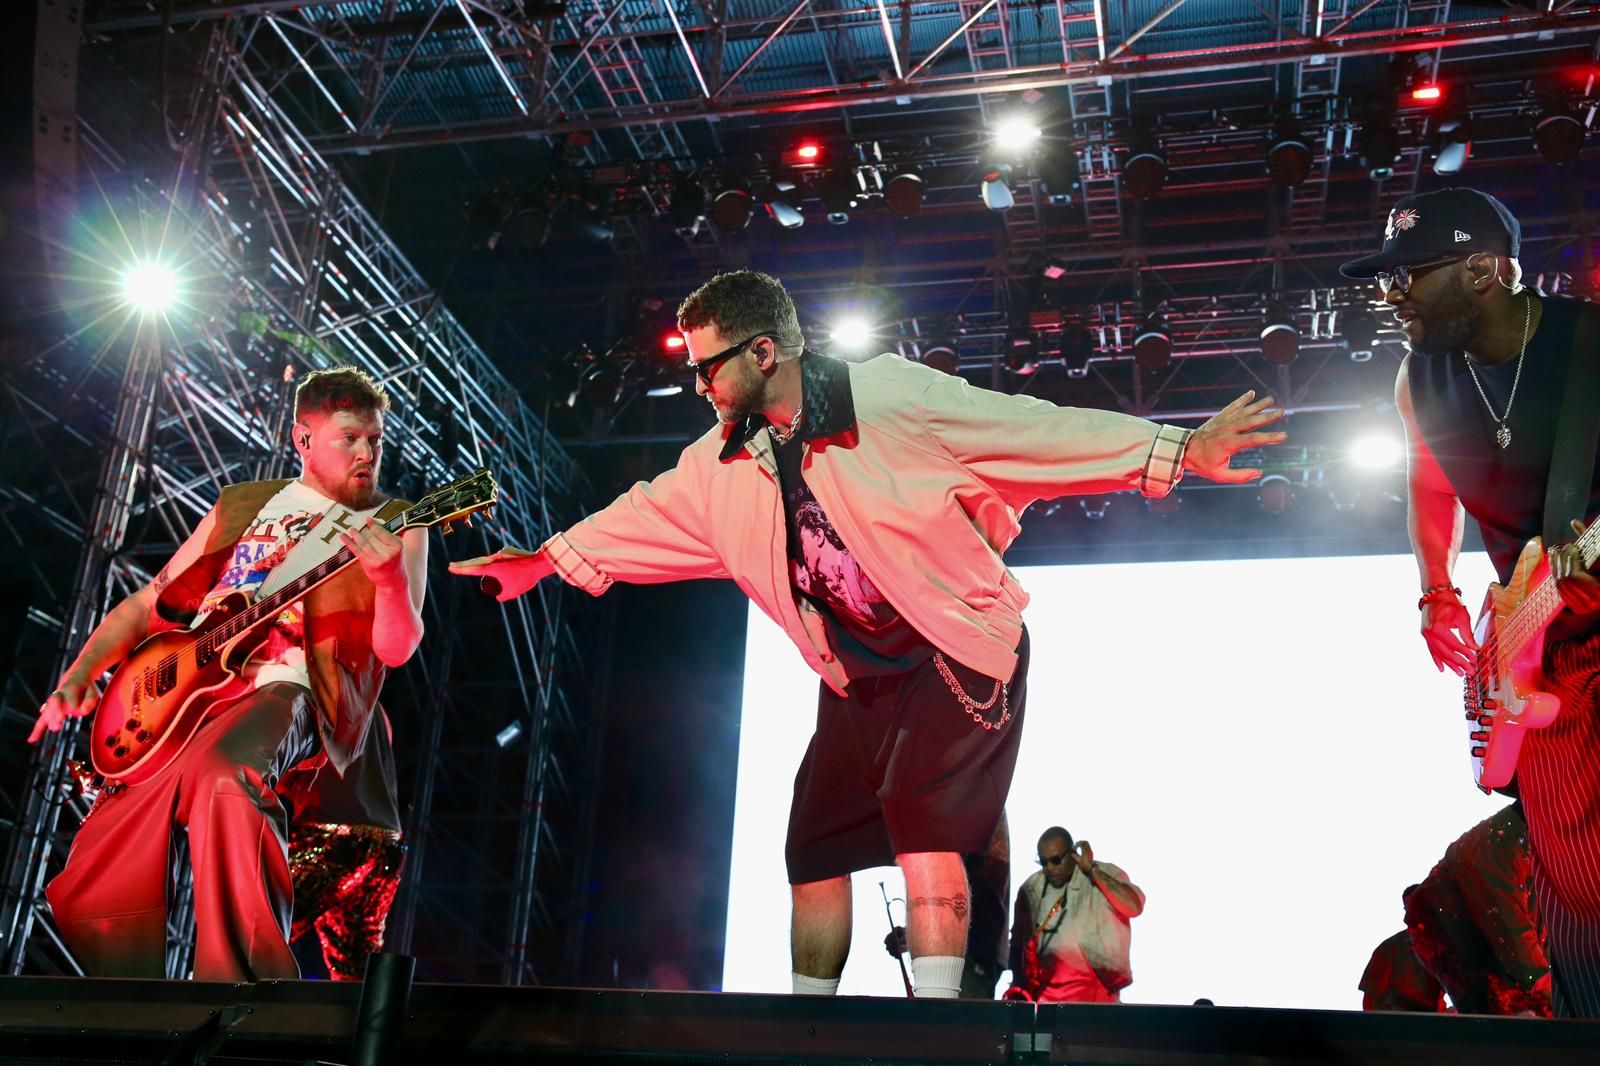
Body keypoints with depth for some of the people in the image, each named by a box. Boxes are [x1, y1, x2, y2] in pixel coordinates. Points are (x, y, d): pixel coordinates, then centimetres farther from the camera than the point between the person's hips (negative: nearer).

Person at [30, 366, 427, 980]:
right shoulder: (239, 505, 20)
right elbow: (148, 604, 23)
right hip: (183, 691, 5)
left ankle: (243, 983, -33)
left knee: (221, 775, -40)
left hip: (284, 691, -5)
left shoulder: (394, 525, 8)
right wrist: (77, 677, 8)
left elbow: (396, 647, -7)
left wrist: (391, 580, -28)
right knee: (87, 894, -5)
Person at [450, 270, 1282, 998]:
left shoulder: (891, 397, -18)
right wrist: (543, 561, 24)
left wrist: (1179, 451, -25)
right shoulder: (725, 461, 2)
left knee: (920, 822, -24)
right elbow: (646, 515, 18)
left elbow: (1035, 429, -20)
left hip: (959, 652, -7)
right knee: (815, 852, 7)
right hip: (857, 675, 7)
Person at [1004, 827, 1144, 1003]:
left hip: (1093, 986, -3)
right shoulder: (1031, 888, 10)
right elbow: (1018, 941, 19)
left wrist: (1091, 869, -12)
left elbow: (1134, 907, -17)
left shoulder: (1105, 874, 1)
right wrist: (1019, 983, 3)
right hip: (1043, 989, 3)